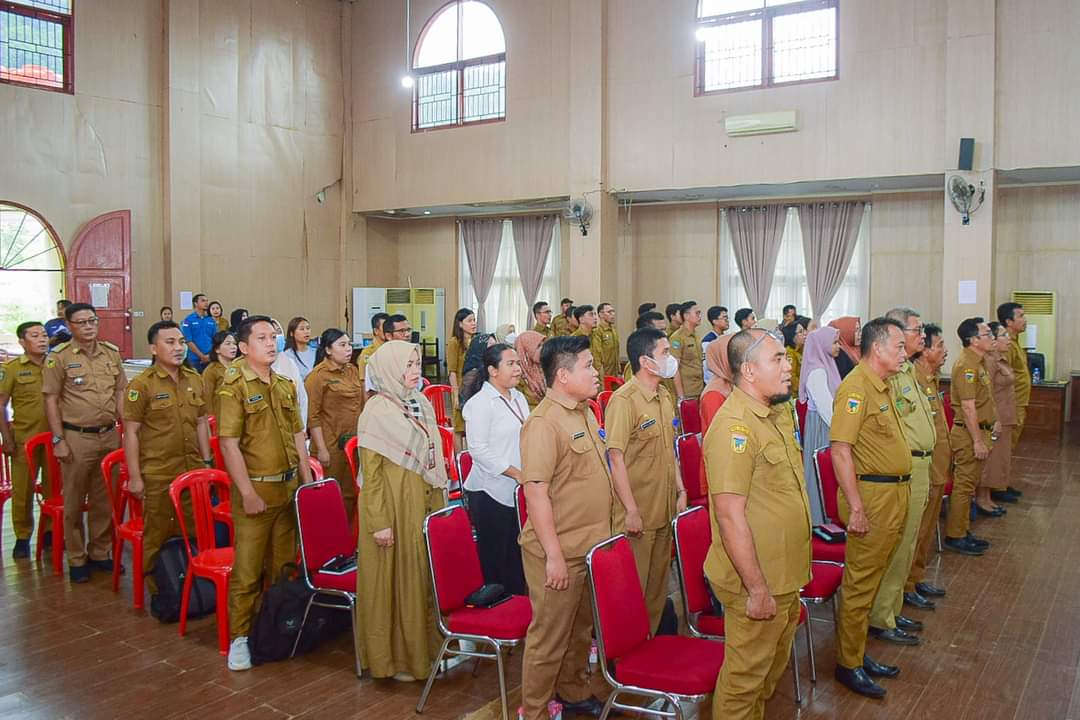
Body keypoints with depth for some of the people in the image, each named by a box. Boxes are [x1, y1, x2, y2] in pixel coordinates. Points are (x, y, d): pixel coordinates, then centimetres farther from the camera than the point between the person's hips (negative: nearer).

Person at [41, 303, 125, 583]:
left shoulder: (112, 352, 7)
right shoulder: (59, 357, -5)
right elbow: (51, 400, -5)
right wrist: (58, 440, -8)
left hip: (109, 435, 4)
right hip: (77, 438, -4)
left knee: (105, 499, 11)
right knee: (74, 501, 7)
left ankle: (100, 553, 25)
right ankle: (76, 559, 19)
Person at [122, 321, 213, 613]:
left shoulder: (194, 380, 8)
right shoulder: (141, 384, -8)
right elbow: (131, 432, -8)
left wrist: (207, 462, 12)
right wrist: (134, 477, -11)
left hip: (193, 471, 5)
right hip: (157, 475, -5)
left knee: (193, 533, 13)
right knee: (157, 534, 7)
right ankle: (157, 591, 21)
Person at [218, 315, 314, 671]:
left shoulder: (286, 385, 11)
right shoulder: (234, 386, -9)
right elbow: (229, 444, -14)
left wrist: (307, 481, 11)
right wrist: (248, 493, -16)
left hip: (289, 486, 6)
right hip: (255, 487, -6)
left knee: (284, 563, 15)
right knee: (247, 567, 1)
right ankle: (239, 636, 14)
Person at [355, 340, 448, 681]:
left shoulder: (421, 404, 7)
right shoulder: (376, 410, -14)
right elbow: (370, 471, -15)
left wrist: (439, 503, 12)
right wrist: (380, 522, -17)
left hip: (423, 504, 7)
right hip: (393, 505, -7)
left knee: (423, 576, 14)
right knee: (393, 579, 4)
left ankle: (423, 646, 29)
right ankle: (392, 656, 19)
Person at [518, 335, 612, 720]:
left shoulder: (584, 412, 8)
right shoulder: (544, 423, -21)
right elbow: (536, 492, -23)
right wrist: (554, 555, -23)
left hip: (590, 545, 8)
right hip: (560, 551, -8)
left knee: (581, 628, 22)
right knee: (549, 635, 6)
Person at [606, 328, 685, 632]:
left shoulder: (664, 396, 9)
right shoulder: (624, 400, -18)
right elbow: (616, 458, -19)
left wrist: (680, 490, 12)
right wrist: (631, 510, -20)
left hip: (665, 509, 8)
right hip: (637, 514, -8)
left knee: (658, 584, 18)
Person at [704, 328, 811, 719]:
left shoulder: (777, 412, 7)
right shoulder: (734, 426, -24)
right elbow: (730, 515, -27)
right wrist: (757, 589, -23)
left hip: (785, 575, 9)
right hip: (756, 583, -9)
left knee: (774, 667, 24)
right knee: (745, 676, 8)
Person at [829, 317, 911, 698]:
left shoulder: (882, 385, 13)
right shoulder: (856, 387, -18)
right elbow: (840, 451, -23)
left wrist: (899, 494, 17)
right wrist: (856, 507, -24)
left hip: (893, 494, 10)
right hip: (872, 495, -10)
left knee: (871, 578, 17)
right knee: (859, 583, 1)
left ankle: (859, 653, 30)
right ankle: (848, 664, 13)